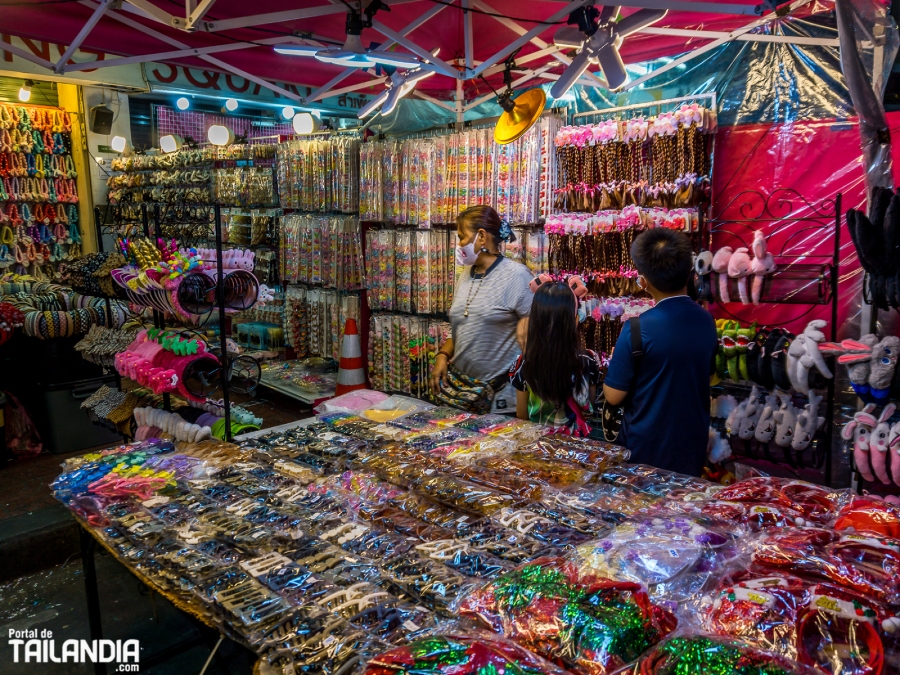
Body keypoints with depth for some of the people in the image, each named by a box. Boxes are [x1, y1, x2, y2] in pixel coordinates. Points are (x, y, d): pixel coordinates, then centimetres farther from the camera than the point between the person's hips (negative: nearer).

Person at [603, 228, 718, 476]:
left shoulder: (638, 329, -22)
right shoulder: (707, 321, -4)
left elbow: (614, 396, -15)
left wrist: (617, 362, 3)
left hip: (647, 449, -4)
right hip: (692, 445, 5)